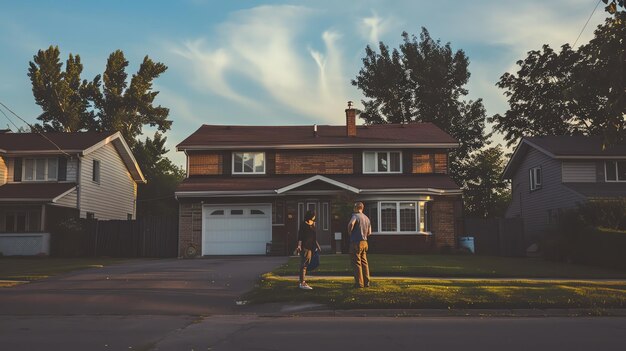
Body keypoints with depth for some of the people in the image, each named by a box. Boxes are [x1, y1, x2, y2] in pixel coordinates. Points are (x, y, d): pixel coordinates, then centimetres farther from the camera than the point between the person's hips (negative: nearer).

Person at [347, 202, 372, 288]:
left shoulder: (355, 216, -10)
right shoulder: (367, 218, 14)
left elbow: (351, 223, -31)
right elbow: (369, 232, 16)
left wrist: (350, 232, -15)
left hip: (356, 242, -7)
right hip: (364, 242, 7)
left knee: (357, 263, -2)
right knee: (364, 262, 12)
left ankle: (359, 283, -1)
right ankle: (366, 282, 14)